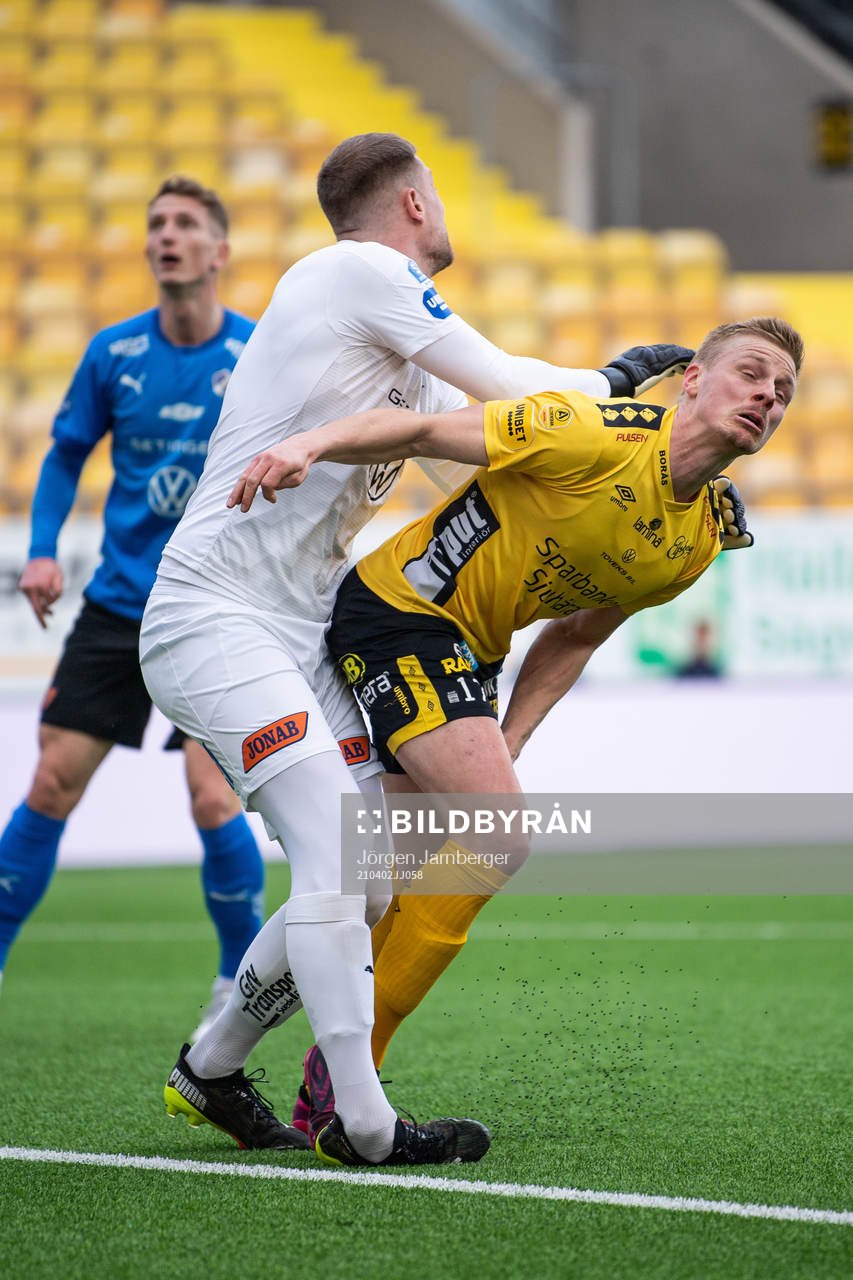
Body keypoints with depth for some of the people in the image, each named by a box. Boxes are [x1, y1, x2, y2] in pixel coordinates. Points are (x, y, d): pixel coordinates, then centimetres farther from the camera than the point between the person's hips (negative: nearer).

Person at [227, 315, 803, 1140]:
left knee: (416, 874, 14)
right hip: (400, 611, -9)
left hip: (468, 653, 9)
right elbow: (428, 429, -19)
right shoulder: (600, 437, -21)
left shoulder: (701, 540, 4)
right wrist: (313, 443, -34)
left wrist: (504, 745, 1)